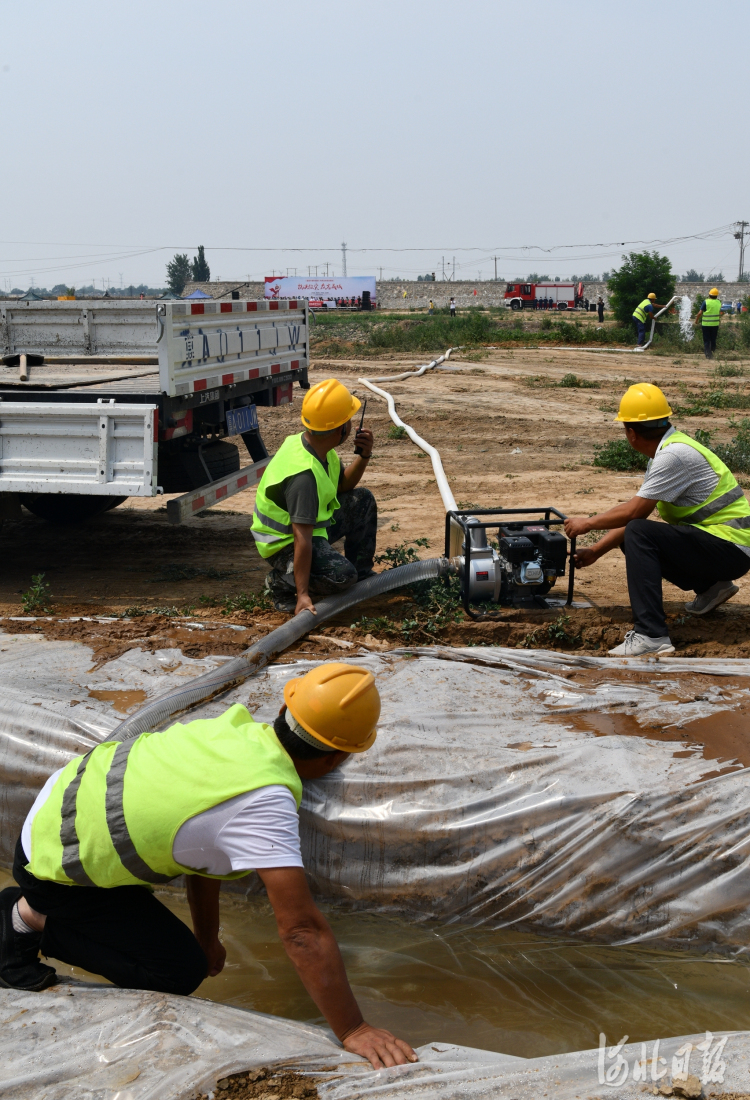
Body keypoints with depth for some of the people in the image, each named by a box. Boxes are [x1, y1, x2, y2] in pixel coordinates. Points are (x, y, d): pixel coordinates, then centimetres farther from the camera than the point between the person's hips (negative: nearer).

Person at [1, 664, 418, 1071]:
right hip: (52, 865, -8)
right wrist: (354, 1032, -22)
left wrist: (208, 939, 19)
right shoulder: (266, 804, -29)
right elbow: (303, 929, -30)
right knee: (180, 972, -3)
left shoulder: (234, 726, -5)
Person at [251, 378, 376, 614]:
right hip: (284, 543, -10)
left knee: (363, 500, 10)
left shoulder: (320, 448, -5)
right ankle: (281, 581, -5)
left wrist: (363, 456, -5)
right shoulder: (304, 473, -34)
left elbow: (342, 485, 14)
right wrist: (303, 594, -35)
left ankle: (361, 573, 19)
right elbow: (302, 538, -35)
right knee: (341, 575, -30)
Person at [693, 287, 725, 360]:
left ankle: (708, 354, -3)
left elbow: (700, 313, -12)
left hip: (706, 324, -4)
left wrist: (696, 321, 0)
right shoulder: (719, 302, 2)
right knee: (713, 340, 15)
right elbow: (720, 313, 10)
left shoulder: (706, 302, -11)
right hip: (715, 324, 4)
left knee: (706, 340, 3)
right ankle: (712, 353, 21)